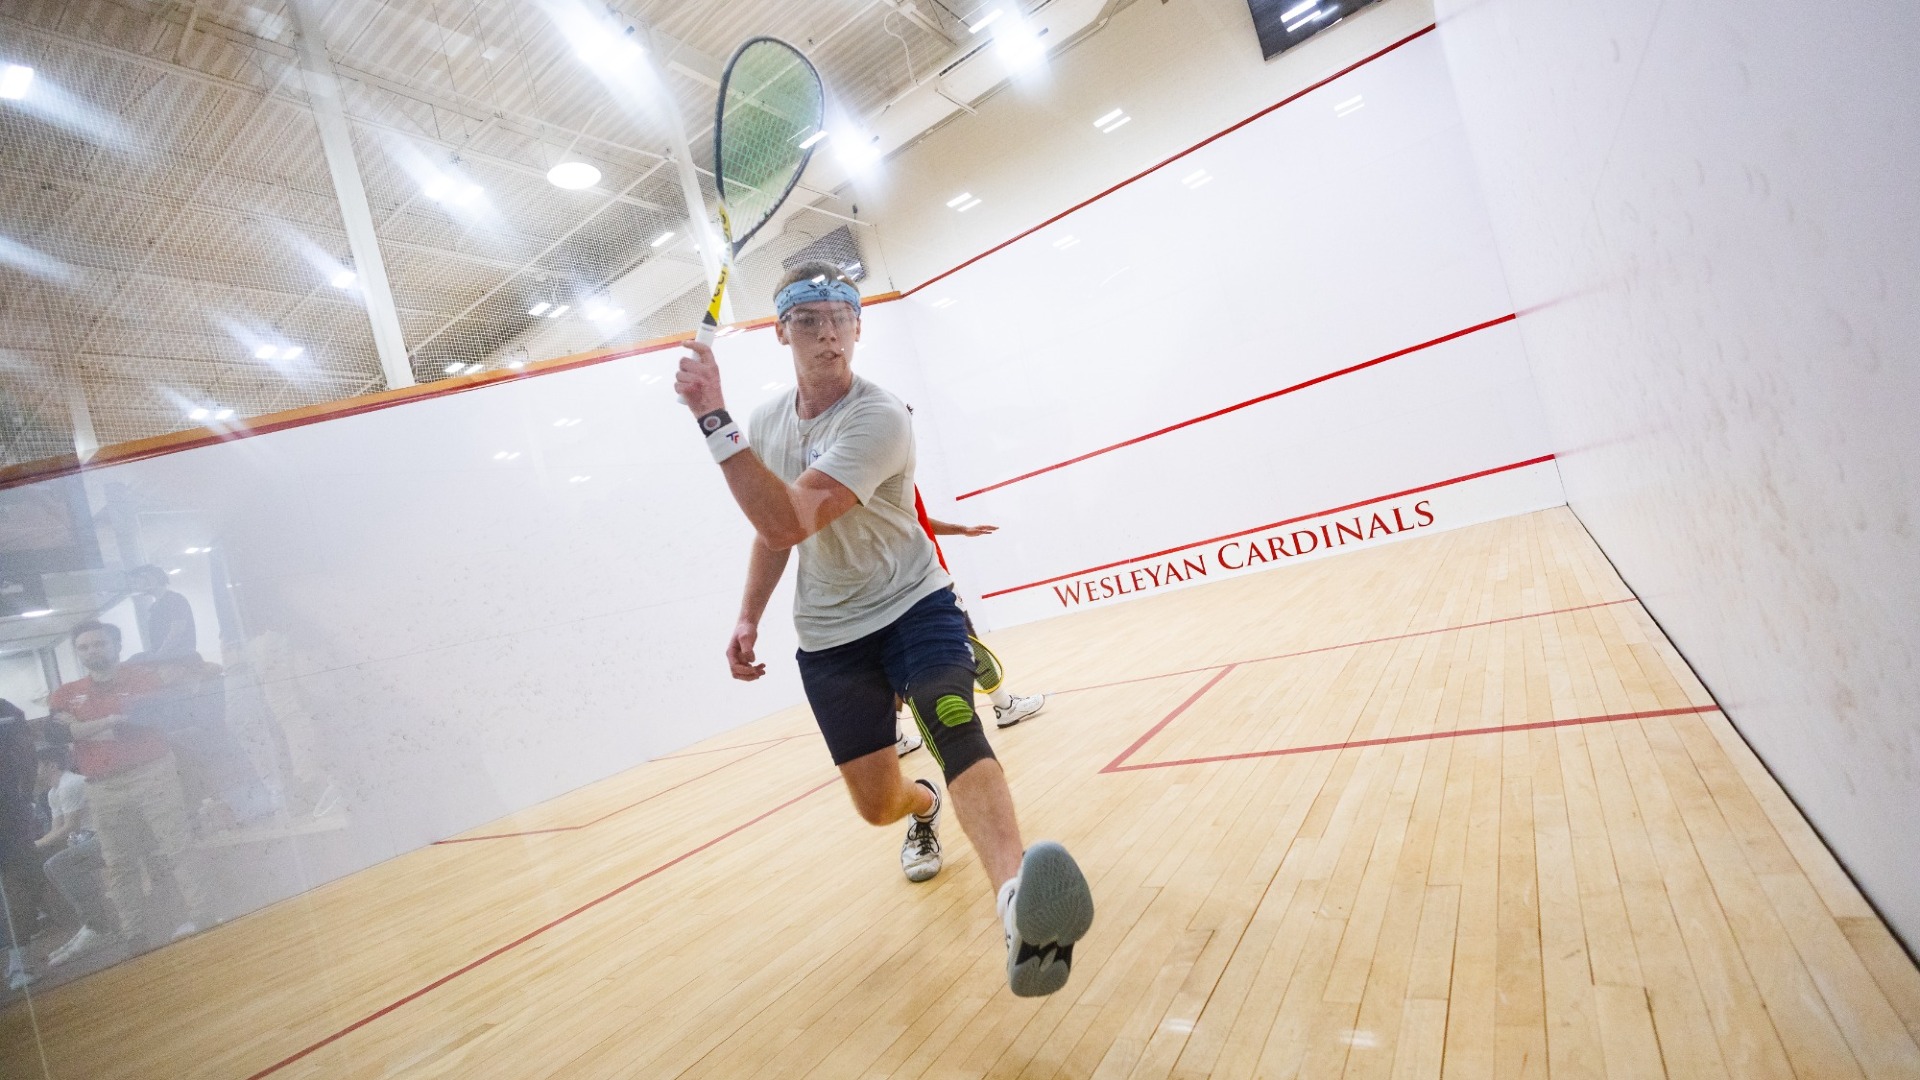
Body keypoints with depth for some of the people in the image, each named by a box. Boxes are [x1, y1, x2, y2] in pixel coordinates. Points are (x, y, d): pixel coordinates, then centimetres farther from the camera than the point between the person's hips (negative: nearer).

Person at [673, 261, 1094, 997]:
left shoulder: (879, 418, -20)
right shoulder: (765, 422, 3)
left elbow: (789, 522, -32)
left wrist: (714, 420, -31)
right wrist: (748, 618, 4)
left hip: (913, 607, -4)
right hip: (828, 636, 5)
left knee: (956, 729, -33)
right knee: (877, 803, 7)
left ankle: (1016, 896, -51)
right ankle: (923, 806, 44)